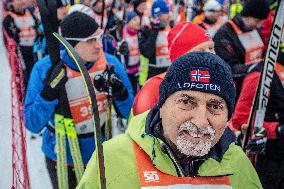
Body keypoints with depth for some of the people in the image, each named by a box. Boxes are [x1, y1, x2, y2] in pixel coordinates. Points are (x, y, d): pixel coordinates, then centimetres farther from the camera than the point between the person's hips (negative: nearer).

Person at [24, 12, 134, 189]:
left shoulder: (110, 63, -14)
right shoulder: (45, 69, -20)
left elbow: (129, 113, -6)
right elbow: (33, 125, -19)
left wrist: (119, 92, -26)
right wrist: (49, 92, -33)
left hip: (101, 153, 2)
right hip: (62, 159, -2)